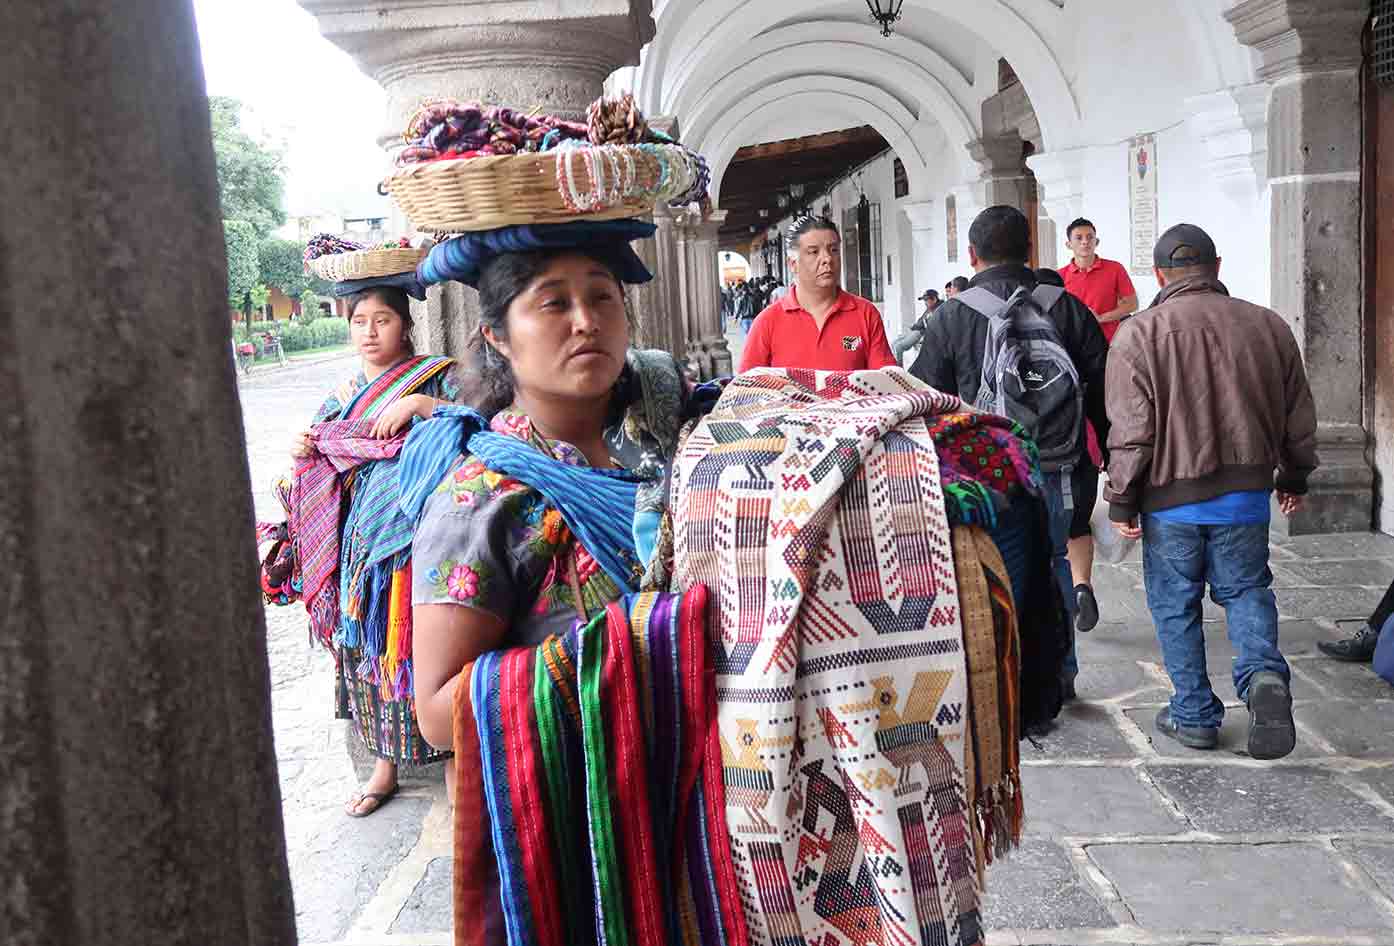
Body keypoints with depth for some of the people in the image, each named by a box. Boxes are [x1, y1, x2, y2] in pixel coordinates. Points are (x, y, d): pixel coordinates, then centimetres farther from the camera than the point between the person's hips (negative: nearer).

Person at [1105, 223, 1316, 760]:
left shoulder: (1138, 335, -8)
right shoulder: (1269, 326, 4)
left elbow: (1130, 432, -10)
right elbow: (1298, 416, 13)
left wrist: (1122, 502, -1)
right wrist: (1294, 477, 27)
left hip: (1171, 499, -3)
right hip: (1247, 495, 3)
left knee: (1175, 606, 11)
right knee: (1246, 589, 18)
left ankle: (1194, 715, 18)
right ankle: (1264, 674, -7)